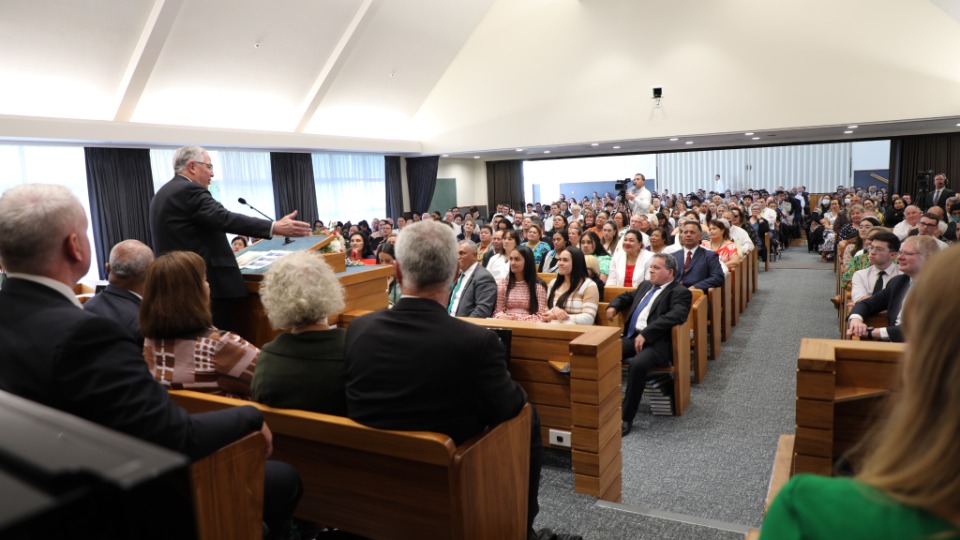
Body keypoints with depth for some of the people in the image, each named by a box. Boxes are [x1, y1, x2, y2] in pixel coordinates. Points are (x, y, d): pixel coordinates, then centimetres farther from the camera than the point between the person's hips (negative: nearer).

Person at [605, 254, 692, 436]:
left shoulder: (680, 292, 0)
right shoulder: (645, 285, 24)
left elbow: (673, 317, -17)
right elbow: (626, 296, 37)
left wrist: (645, 334, -24)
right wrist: (613, 306, 13)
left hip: (657, 343, -6)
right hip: (631, 337, 7)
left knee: (637, 365, -35)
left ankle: (626, 417, -22)